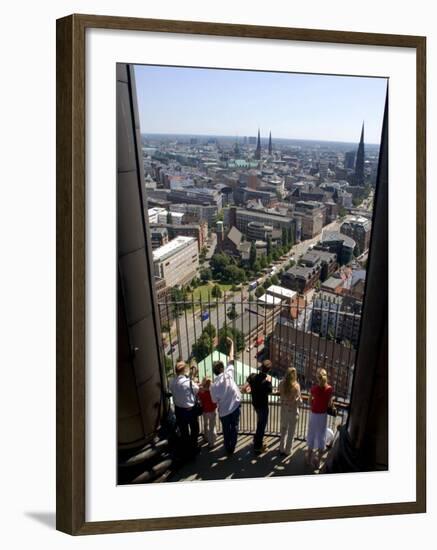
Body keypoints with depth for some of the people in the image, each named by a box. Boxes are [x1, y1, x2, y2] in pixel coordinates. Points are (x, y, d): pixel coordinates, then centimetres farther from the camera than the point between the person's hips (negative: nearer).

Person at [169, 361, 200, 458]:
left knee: (183, 431, 18)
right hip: (190, 410, -5)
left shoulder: (172, 383, -7)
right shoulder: (189, 382, -24)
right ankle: (193, 448, 33)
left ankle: (185, 452, 30)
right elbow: (198, 390, -10)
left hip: (178, 409, 5)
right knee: (194, 430, 20)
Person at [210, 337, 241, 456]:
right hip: (235, 407, 1)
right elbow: (231, 360, -7)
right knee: (234, 428, 19)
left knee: (226, 431, 18)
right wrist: (231, 344, 2)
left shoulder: (213, 385, -16)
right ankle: (232, 448, 29)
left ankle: (228, 450, 30)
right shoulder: (228, 374, -17)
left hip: (223, 411, -1)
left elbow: (215, 401, -6)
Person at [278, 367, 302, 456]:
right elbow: (299, 402, -17)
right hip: (293, 411, -4)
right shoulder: (296, 386, -23)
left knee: (283, 430, 21)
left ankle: (282, 449, 32)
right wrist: (300, 400, 3)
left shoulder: (281, 384, -10)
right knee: (290, 432, 13)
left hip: (284, 410, 4)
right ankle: (287, 451, 24)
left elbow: (280, 396, 2)